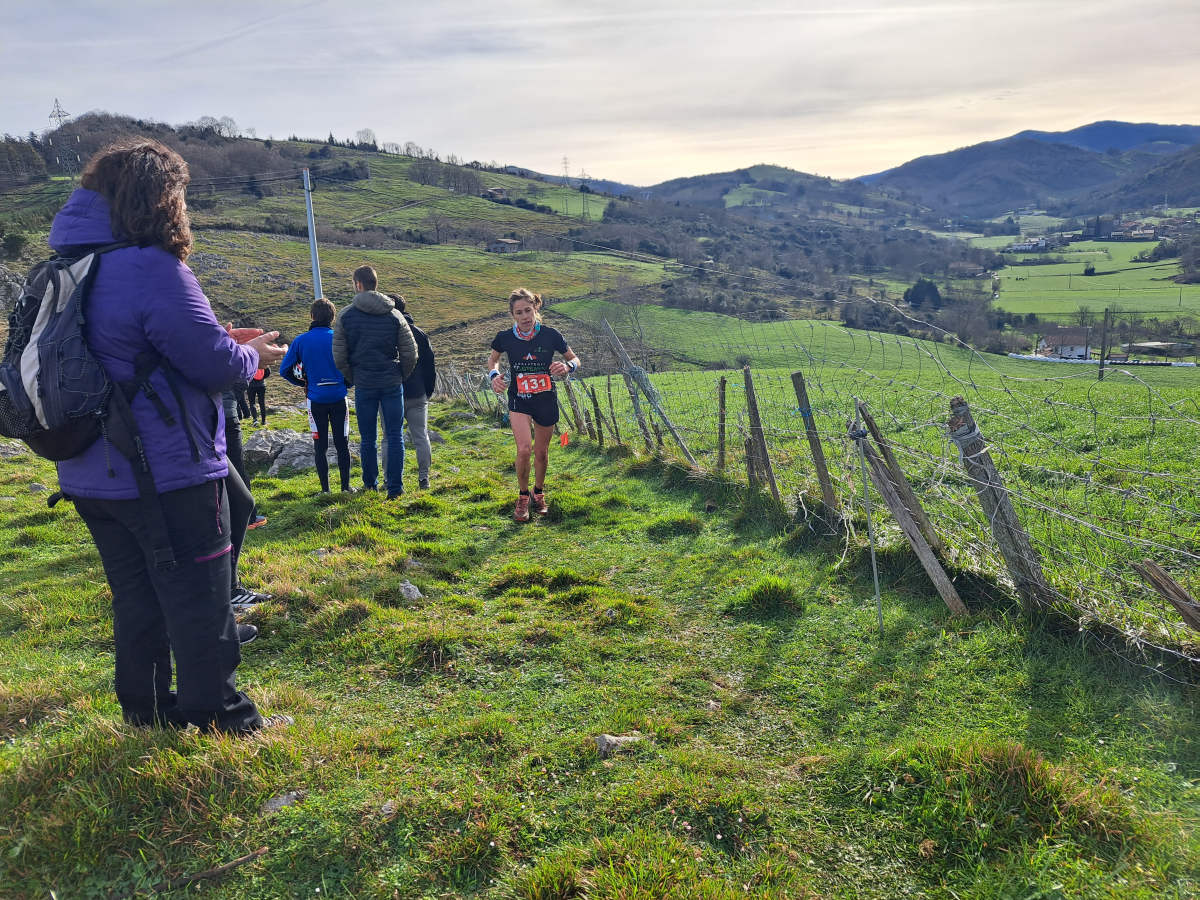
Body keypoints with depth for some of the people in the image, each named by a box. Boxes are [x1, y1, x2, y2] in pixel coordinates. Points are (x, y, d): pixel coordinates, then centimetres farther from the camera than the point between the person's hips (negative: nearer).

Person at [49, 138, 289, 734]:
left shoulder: (71, 265, 10)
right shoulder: (152, 267, -19)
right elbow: (215, 363, -18)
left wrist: (223, 343, 11)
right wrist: (253, 356, 4)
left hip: (93, 477, 8)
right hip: (166, 475, -8)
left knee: (136, 598, 19)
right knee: (199, 601, 5)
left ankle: (146, 709, 31)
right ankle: (221, 718, 17)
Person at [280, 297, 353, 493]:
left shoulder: (301, 341, -2)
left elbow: (284, 370, 1)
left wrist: (303, 383, 15)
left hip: (316, 399, 0)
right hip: (338, 397, 0)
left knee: (320, 446, 8)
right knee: (342, 444, 8)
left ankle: (325, 489, 8)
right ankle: (346, 486, 10)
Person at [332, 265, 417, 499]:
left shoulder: (346, 316, -2)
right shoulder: (395, 315, 1)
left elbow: (339, 357, -2)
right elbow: (410, 354, -1)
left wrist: (353, 379, 11)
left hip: (364, 385, 0)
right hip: (392, 384, 0)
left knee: (367, 439, 11)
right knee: (395, 436, 4)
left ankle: (370, 484, 22)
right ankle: (395, 488, 4)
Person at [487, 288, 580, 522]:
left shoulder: (550, 335, -10)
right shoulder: (506, 338, -8)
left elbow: (574, 359, 2)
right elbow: (493, 359, 13)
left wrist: (567, 366, -21)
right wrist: (494, 375, -8)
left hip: (546, 400, 1)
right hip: (519, 400, -1)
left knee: (541, 453, 12)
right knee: (524, 449, -17)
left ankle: (539, 493, 38)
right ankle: (523, 496, 6)